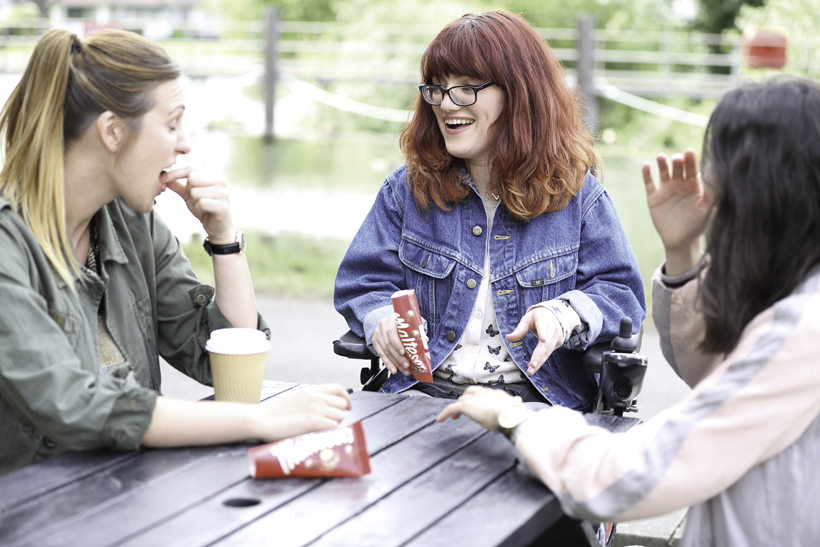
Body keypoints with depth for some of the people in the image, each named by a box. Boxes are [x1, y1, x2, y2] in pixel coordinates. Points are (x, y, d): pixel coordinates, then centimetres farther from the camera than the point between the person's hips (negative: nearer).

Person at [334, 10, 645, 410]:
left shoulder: (575, 194, 5)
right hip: (423, 397, 1)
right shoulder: (407, 189, 11)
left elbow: (620, 292, 4)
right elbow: (362, 284, 10)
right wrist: (382, 319, -15)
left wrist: (563, 315, -18)